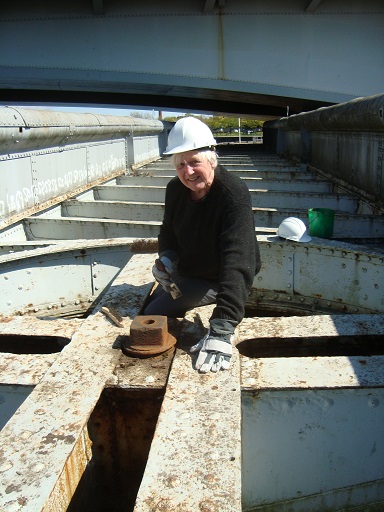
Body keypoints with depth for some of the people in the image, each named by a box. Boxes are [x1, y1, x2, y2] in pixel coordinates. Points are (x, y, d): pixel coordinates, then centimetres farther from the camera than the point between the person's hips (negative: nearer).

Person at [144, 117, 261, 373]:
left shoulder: (234, 194, -34)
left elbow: (236, 264, -45)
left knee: (153, 317, -12)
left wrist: (222, 330, -53)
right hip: (185, 271, 7)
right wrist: (166, 257, -16)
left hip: (216, 280, -7)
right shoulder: (175, 189, -11)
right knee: (150, 304, 22)